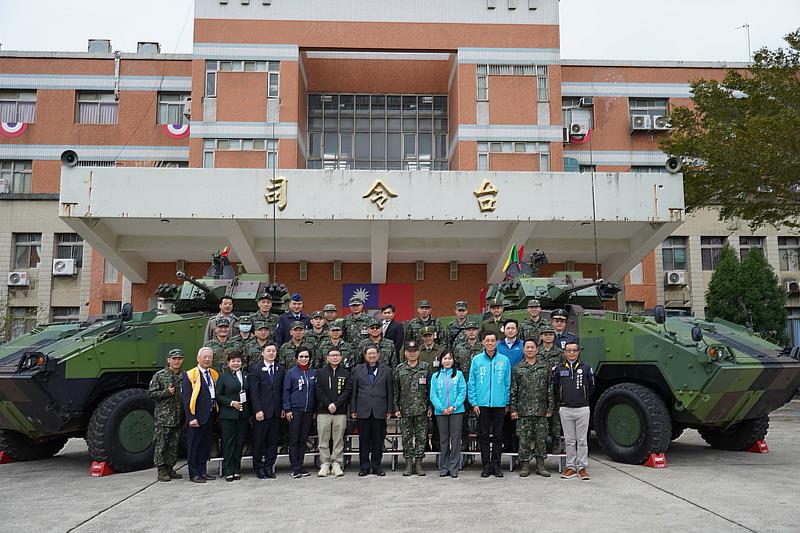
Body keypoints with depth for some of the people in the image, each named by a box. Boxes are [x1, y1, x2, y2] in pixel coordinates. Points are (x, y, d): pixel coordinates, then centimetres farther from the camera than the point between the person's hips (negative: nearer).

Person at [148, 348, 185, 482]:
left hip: (179, 417, 4)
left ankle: (170, 468, 19)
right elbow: (150, 394, -4)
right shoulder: (159, 375, -1)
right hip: (163, 417, -4)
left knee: (174, 444, 9)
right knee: (161, 444, -2)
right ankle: (161, 471, 5)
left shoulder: (185, 376, 10)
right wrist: (166, 392, -15)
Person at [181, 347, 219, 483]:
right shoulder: (189, 375, -7)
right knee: (194, 445, 3)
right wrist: (191, 418, -18)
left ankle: (202, 472, 22)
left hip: (210, 415, 6)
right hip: (197, 416, -6)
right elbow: (186, 398, -12)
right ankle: (194, 474, 10)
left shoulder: (214, 374, 11)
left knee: (206, 445, 13)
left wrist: (215, 413, 4)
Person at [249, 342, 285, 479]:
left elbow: (283, 391, 10)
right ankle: (259, 468, 14)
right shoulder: (256, 370, -2)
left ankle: (269, 467, 15)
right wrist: (258, 410, -13)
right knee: (259, 441, 3)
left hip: (276, 412, 4)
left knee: (273, 441, 7)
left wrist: (283, 408, 4)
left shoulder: (281, 370, 10)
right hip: (261, 411, -3)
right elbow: (254, 392, -7)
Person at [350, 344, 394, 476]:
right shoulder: (358, 370, 9)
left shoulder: (386, 370, 7)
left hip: (380, 411, 0)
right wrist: (353, 410, 2)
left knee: (378, 440, 4)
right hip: (363, 410, 0)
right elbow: (354, 391, 8)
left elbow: (390, 391, 6)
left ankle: (377, 466, 13)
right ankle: (364, 467, 12)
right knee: (364, 439, 4)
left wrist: (390, 410, 1)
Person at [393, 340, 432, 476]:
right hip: (405, 409, 1)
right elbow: (395, 390, 7)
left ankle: (418, 464, 11)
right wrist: (396, 408, 1)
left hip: (422, 409, -1)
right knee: (406, 437, 5)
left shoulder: (426, 367, 4)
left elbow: (430, 388, 4)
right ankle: (409, 464, 13)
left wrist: (430, 407, 0)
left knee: (421, 437, 2)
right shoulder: (399, 369, 6)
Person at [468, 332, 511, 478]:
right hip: (482, 404, 0)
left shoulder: (504, 360, 2)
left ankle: (496, 465, 16)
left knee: (498, 435, 7)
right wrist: (474, 402, -4)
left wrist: (507, 402, 2)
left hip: (499, 404, 0)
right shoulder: (477, 360, 1)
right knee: (483, 435, 5)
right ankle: (486, 465, 15)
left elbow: (508, 383, 6)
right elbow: (471, 383, 2)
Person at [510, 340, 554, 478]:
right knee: (524, 439, 1)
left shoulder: (545, 367, 6)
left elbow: (550, 389, 6)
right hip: (523, 410, 0)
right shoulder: (517, 369, 6)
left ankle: (540, 465, 14)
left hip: (541, 410, 0)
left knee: (541, 438, 5)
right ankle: (525, 465, 9)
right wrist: (513, 409, -1)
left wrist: (550, 408, 0)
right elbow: (513, 390, 5)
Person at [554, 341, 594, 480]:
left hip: (582, 409, -1)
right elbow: (554, 387, 14)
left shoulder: (586, 368, 3)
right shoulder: (558, 369, 5)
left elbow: (591, 387, 13)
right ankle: (571, 467, 14)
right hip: (565, 410, 1)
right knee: (569, 440, 7)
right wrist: (561, 400, 9)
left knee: (582, 440, 3)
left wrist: (584, 399, 11)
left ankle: (582, 467, 10)